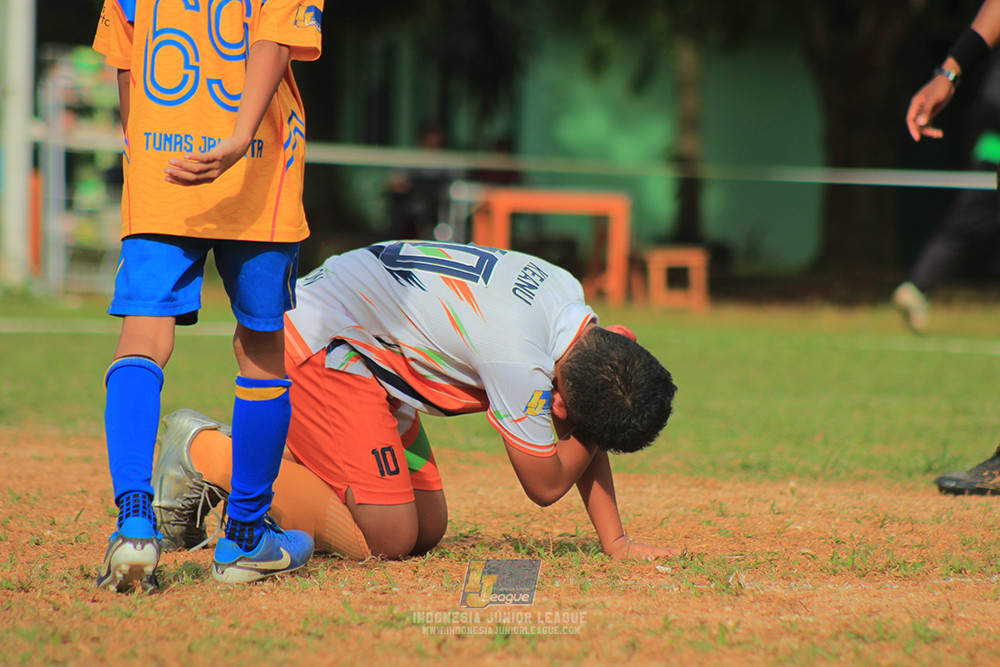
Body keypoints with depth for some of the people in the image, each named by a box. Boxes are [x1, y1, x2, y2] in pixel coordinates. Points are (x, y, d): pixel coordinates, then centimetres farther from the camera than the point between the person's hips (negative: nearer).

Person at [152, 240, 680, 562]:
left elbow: (585, 439, 8)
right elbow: (546, 485, -15)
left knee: (428, 529, 7)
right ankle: (205, 452, -6)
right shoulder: (519, 362, -30)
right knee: (388, 540, -15)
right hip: (319, 344, -9)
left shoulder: (566, 291, -4)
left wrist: (614, 540, 6)